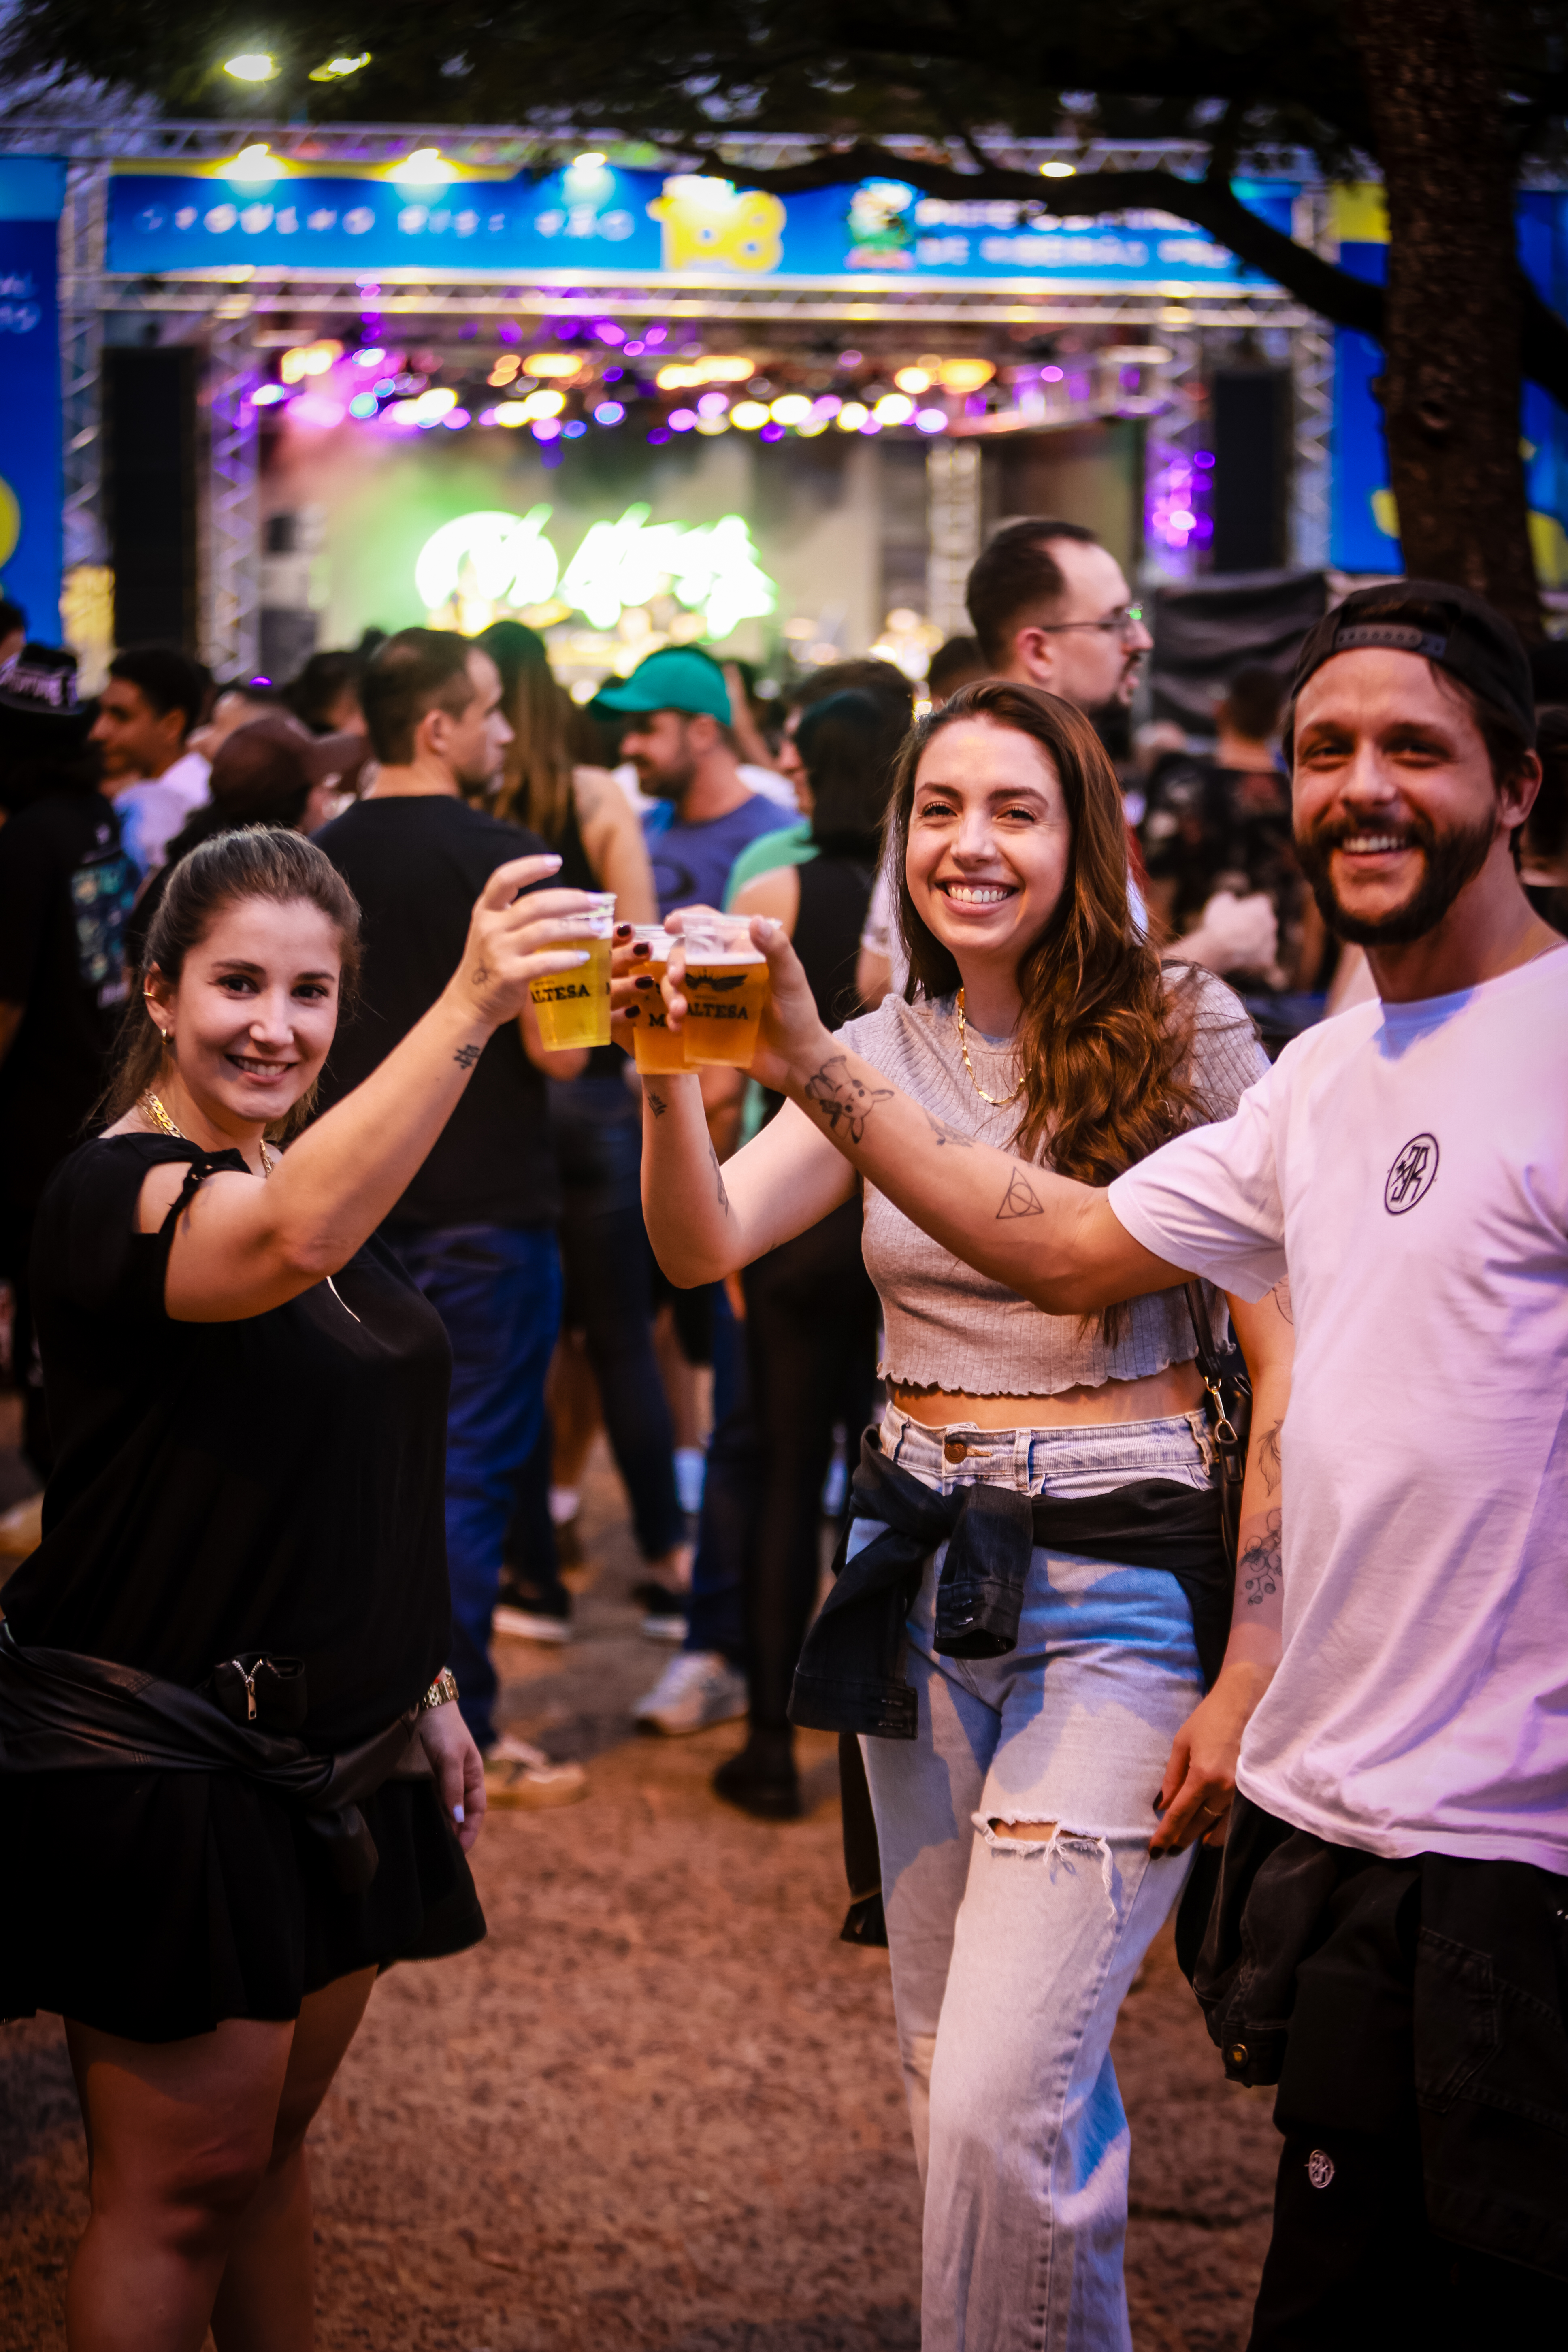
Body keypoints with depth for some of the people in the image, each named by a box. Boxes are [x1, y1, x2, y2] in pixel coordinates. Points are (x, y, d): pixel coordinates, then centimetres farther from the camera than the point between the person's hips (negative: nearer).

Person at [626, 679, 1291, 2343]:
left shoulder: (1184, 1032, -6)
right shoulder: (880, 1052, 7)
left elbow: (1282, 1362, -7)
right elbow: (705, 1245, -7)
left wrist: (1250, 1672, -11)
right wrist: (673, 1081, -28)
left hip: (1123, 1592, -5)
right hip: (922, 1578, 6)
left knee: (1002, 2103, -15)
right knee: (952, 2071, 15)